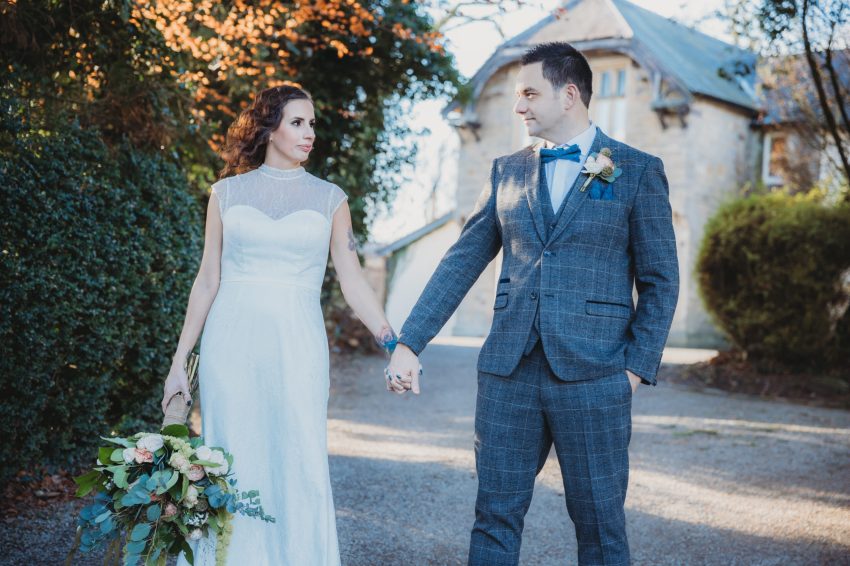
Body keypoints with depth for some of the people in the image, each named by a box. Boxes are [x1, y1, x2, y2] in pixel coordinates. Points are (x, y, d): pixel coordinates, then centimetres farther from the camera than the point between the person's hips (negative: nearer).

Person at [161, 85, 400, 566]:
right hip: (232, 345, 0)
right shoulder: (228, 193, 6)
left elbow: (353, 282, 2)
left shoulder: (330, 199, 6)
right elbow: (208, 281, 8)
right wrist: (180, 361, 6)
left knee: (300, 467, 0)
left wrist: (392, 342, -10)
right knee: (234, 467, 4)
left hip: (297, 347, 0)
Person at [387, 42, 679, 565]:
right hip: (508, 371, 3)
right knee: (495, 517, 9)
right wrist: (409, 344, 3)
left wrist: (638, 366, -8)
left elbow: (660, 281, 1)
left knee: (600, 524, 6)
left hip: (592, 377, -3)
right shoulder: (507, 172, 12)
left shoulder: (638, 171, 1)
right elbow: (462, 262, 9)